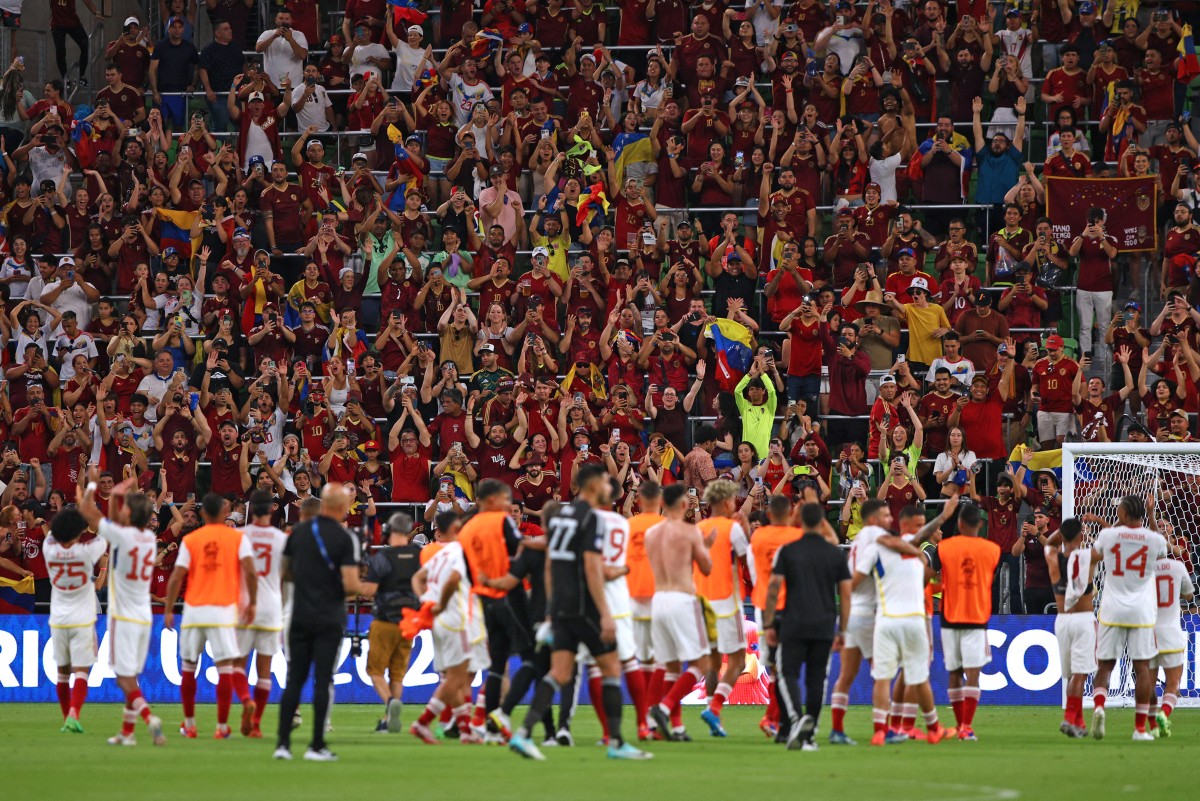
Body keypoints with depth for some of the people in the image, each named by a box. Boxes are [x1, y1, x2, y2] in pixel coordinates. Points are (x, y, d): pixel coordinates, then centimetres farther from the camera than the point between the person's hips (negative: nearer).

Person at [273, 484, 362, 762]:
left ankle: (283, 743, 4)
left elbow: (285, 573, 12)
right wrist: (350, 591, 6)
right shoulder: (345, 538, -11)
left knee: (294, 680, 8)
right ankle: (316, 746, 2)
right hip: (329, 620, -4)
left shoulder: (299, 532, 4)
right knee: (322, 681, 1)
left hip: (300, 617, 4)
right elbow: (351, 585, -16)